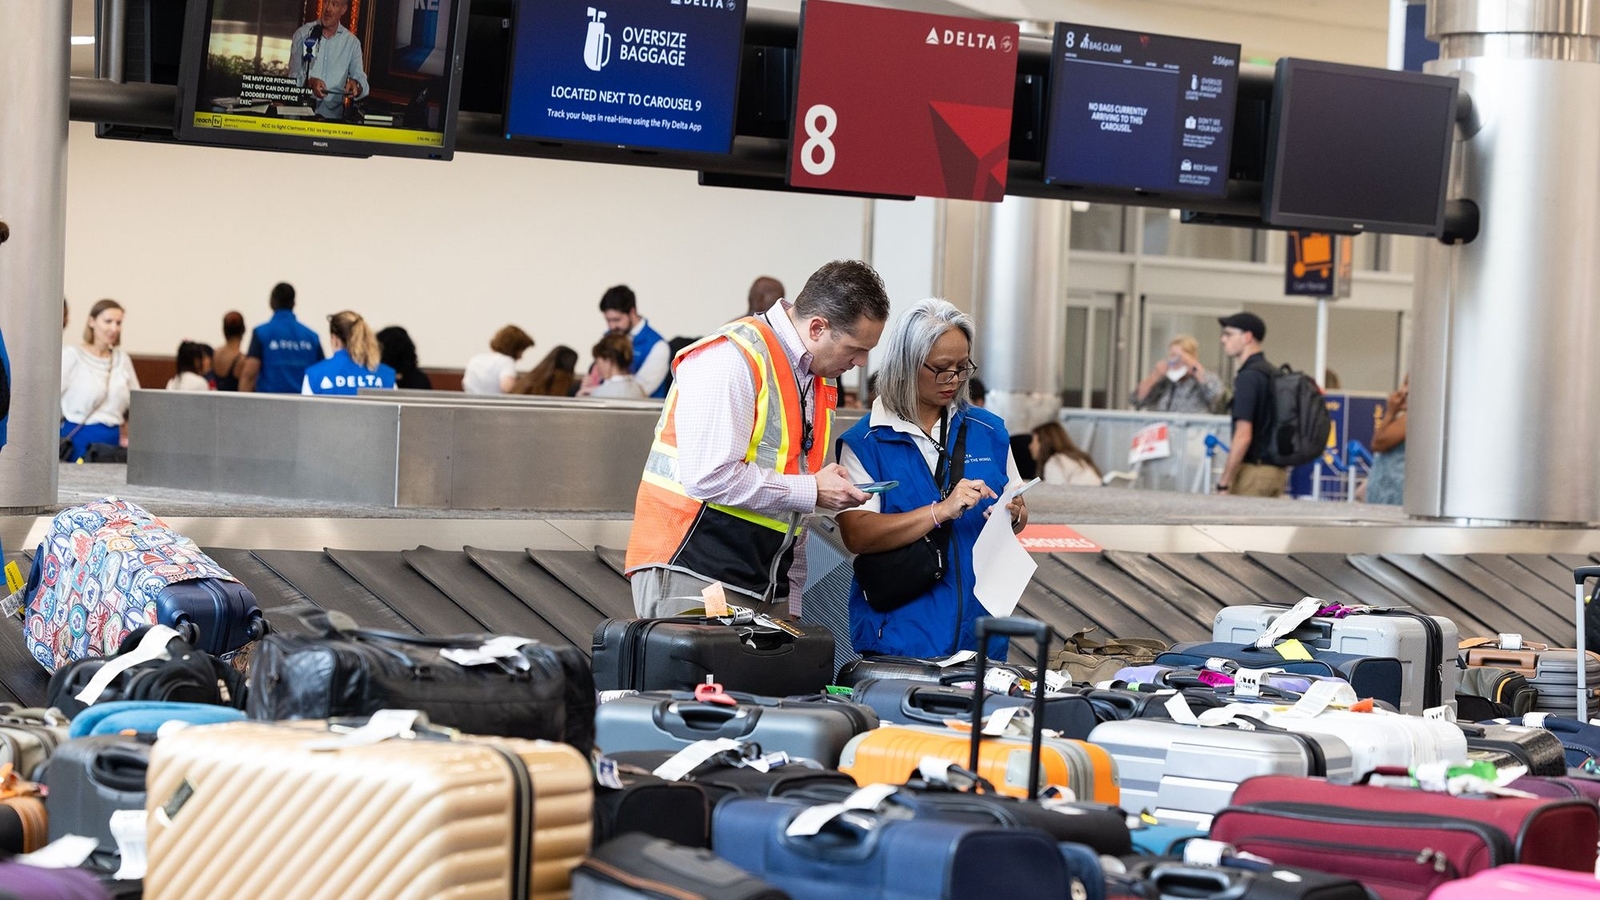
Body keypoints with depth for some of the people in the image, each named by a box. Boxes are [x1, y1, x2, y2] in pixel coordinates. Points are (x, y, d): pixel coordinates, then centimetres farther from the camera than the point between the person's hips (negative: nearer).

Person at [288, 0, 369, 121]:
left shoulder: (352, 42, 9)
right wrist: (310, 83, -23)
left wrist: (356, 86, -20)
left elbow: (361, 79, 5)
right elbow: (294, 76, 0)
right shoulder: (303, 34, 6)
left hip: (333, 114, 2)